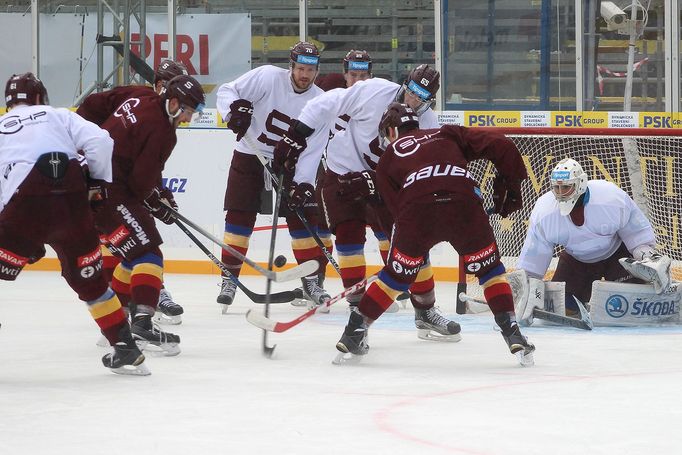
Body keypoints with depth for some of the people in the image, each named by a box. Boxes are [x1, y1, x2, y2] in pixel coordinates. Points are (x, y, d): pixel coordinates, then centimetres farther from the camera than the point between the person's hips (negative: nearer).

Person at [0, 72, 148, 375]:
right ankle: (126, 350, 20)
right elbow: (99, 141, 5)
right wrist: (99, 179, 20)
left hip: (25, 206, -2)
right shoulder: (59, 116, 19)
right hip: (74, 205, 2)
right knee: (89, 278, 17)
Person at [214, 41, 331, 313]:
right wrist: (234, 110, -34)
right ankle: (229, 279, 2)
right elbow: (227, 91, -13)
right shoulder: (269, 77, -16)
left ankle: (312, 280, 11)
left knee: (303, 217, -1)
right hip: (250, 156, -2)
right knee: (239, 218, -6)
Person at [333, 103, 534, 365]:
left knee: (397, 275, 19)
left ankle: (354, 334, 18)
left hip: (417, 209, 0)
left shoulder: (388, 157, 31)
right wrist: (511, 184, 29)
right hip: (463, 201, 0)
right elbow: (500, 146, 20)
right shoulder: (448, 134, 32)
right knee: (489, 269, 19)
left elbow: (395, 207, 22)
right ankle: (513, 334, 11)